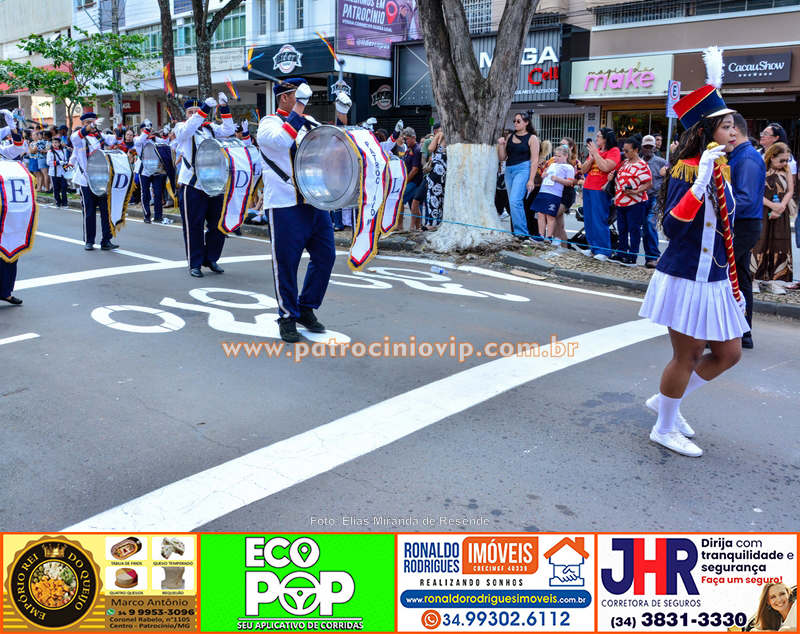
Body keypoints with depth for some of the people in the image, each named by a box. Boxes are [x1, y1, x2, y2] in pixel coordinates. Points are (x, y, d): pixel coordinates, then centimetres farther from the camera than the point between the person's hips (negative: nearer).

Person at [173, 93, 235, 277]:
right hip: (192, 184, -4)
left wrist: (224, 108, -8)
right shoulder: (181, 128, 4)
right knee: (194, 226, -1)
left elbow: (228, 130, 1)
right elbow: (188, 129, -19)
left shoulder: (210, 128, 16)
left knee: (217, 224, 8)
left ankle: (210, 259, 23)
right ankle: (195, 263, 8)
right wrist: (204, 109, -25)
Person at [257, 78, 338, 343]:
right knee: (286, 262, -1)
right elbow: (282, 140, -25)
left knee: (325, 256, 7)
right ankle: (287, 317, 13)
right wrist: (297, 112, -16)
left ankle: (306, 308, 23)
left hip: (316, 203, 7)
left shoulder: (309, 122, 17)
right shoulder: (269, 123, -3)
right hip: (286, 205, -7)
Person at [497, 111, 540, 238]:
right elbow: (502, 157, 13)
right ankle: (517, 232, 16)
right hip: (509, 171, 6)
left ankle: (521, 232, -15)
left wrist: (531, 180, -13)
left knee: (515, 201, -19)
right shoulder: (510, 137, 12)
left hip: (522, 170, -6)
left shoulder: (532, 138, -1)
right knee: (513, 202, 8)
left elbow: (535, 160, -6)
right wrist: (501, 144, -4)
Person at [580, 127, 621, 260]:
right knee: (589, 220, 8)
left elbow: (605, 167, -20)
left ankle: (603, 251, -7)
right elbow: (584, 170, 13)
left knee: (600, 220, -10)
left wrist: (595, 153, -12)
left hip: (601, 191, -7)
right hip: (588, 189, 7)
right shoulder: (595, 150, 15)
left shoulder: (614, 151, -4)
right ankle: (593, 248, 16)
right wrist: (591, 158, -3)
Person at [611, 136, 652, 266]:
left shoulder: (641, 165, -11)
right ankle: (621, 254, 25)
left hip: (635, 203, -8)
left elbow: (649, 184, -14)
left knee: (633, 230, -2)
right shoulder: (624, 163, 13)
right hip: (621, 202, 8)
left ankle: (632, 257, 2)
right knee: (622, 229, 14)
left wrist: (635, 192, -26)